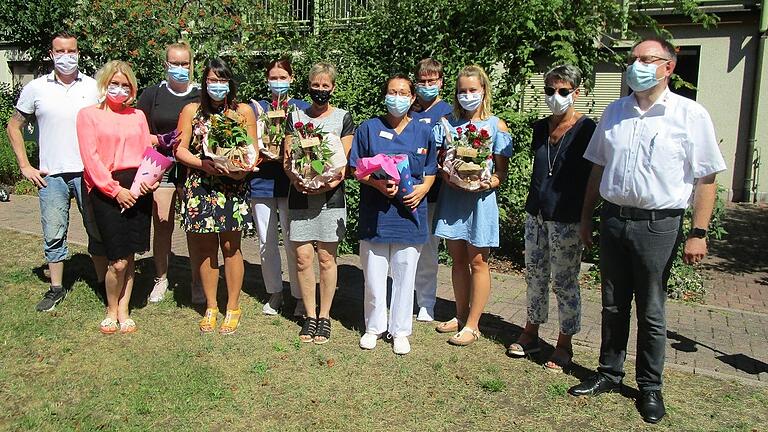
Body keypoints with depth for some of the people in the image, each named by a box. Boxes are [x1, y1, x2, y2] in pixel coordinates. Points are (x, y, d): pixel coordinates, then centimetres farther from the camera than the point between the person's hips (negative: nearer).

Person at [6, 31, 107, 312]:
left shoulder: (94, 87, 2)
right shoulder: (35, 88, 3)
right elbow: (14, 126, 11)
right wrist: (25, 166, 4)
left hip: (88, 173, 0)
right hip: (51, 175, 1)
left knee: (98, 231, 6)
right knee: (53, 234, 7)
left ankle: (103, 284, 19)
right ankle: (56, 289, 20)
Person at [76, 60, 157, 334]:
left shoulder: (138, 116, 15)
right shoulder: (88, 115, 4)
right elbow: (91, 158, -5)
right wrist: (116, 190, -13)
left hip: (137, 188, 3)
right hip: (105, 190, -3)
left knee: (129, 255, 6)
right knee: (118, 260, -7)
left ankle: (124, 311, 21)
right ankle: (112, 310, 17)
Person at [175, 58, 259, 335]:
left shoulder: (244, 111, 5)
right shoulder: (192, 111, 6)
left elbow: (254, 150, 5)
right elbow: (180, 149, 2)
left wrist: (244, 168, -15)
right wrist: (204, 164, -14)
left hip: (232, 187, -1)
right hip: (200, 187, 1)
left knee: (230, 248, 3)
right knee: (205, 249, 7)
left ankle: (233, 308, 15)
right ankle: (210, 307, 22)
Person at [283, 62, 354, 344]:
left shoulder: (343, 118, 6)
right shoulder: (296, 116, 11)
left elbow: (345, 161, 0)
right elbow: (286, 158, 7)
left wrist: (327, 184, -16)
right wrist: (296, 180, -13)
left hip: (330, 196, -2)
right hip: (300, 195, 2)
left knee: (326, 258, 1)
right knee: (303, 257, 1)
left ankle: (324, 316, 14)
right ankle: (310, 316, 15)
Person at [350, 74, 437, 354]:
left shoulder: (423, 132, 8)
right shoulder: (369, 128, 3)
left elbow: (431, 171, 13)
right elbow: (356, 169, 2)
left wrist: (422, 189, -8)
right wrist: (378, 184, -16)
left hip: (409, 213, 1)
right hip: (374, 213, -1)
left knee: (405, 275, 7)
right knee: (374, 276, 5)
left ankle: (400, 330, 21)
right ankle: (374, 326, 24)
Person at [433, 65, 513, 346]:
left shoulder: (496, 126, -1)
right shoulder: (447, 123, 7)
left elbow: (502, 172, -2)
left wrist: (488, 183, -22)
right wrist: (448, 176, -14)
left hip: (480, 198, -3)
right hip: (452, 196, 4)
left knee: (477, 261, 2)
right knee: (458, 259, 12)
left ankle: (472, 325, 11)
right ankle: (461, 315, 27)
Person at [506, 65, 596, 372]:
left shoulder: (586, 129, -9)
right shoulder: (541, 128, 10)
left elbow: (593, 177, -8)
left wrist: (586, 218, -12)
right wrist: (532, 205, 15)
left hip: (567, 219, -6)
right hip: (536, 214, 6)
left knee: (564, 283, 2)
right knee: (535, 276, 15)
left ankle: (564, 346, 17)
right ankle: (531, 334, 30)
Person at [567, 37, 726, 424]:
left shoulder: (690, 115, -6)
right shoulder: (614, 112, 8)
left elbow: (706, 179, -6)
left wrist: (698, 233, -10)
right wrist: (586, 218, 13)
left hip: (658, 225, -4)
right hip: (613, 219, 4)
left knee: (651, 313, 7)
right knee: (613, 306, 14)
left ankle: (650, 387, 23)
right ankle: (609, 374, 30)